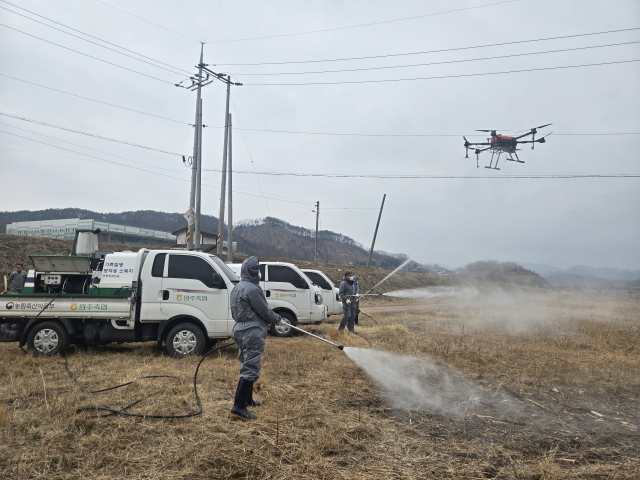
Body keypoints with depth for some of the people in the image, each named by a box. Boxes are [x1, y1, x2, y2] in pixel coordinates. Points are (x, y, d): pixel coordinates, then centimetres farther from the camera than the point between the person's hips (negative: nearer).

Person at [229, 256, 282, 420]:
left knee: (247, 366, 21)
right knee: (250, 370, -8)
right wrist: (277, 319, 5)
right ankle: (239, 408, -10)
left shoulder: (237, 288, 13)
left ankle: (247, 400, 34)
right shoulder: (252, 289, -18)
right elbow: (265, 311, -15)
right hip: (252, 333, -10)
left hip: (240, 331, 10)